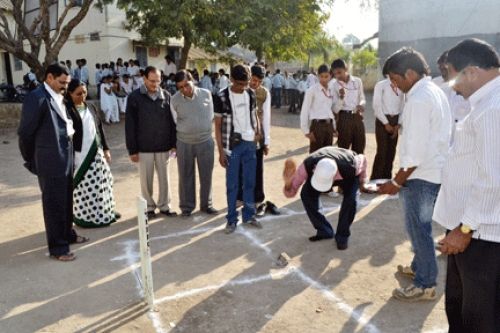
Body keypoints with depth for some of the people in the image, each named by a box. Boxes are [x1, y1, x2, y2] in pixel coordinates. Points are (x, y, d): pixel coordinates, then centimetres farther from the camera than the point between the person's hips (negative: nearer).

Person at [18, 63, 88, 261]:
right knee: (54, 203, 3)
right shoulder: (37, 97, -14)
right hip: (50, 160, -8)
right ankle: (57, 247, 14)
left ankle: (67, 234, 37)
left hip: (65, 158, 8)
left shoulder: (59, 97, 9)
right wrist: (31, 159, -1)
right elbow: (25, 132, -11)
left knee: (66, 200, 20)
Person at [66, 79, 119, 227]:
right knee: (83, 187, 0)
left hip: (96, 152, 6)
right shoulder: (67, 109, -8)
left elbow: (99, 128, 16)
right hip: (79, 154, -6)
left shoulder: (91, 107, 11)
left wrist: (105, 148, 12)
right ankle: (85, 216, 11)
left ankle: (103, 212, 22)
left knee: (100, 184, 11)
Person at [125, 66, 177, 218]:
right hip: (144, 147, -2)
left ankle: (164, 205, 24)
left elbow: (172, 121, 5)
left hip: (163, 146, 2)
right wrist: (132, 149, -8)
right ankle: (149, 207, 23)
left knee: (164, 178, 10)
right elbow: (130, 125, -6)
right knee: (146, 179, 8)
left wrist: (174, 143, 2)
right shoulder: (135, 97, -6)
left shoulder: (166, 96, 1)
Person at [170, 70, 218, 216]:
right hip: (184, 143, 0)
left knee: (206, 175, 10)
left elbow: (210, 116, 6)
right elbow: (176, 121, 6)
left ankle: (206, 204, 26)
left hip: (205, 141, 1)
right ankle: (187, 206, 23)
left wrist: (203, 131, 8)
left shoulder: (206, 94, -7)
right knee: (186, 176, 9)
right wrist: (187, 132, 10)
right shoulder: (175, 99, -8)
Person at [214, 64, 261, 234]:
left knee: (250, 182, 11)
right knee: (232, 184, 3)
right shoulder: (222, 97, -9)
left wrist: (257, 132, -2)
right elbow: (218, 126, -6)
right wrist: (221, 151, -9)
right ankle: (231, 219, 13)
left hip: (250, 144, 4)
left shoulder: (251, 94, 4)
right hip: (232, 145, -4)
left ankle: (249, 215, 23)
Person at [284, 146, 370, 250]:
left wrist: (361, 182, -5)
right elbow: (290, 193, -37)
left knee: (350, 198, -30)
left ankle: (342, 235, -6)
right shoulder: (307, 165, -42)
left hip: (348, 177, -2)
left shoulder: (350, 167, -45)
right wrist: (288, 181, -59)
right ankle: (324, 231, -1)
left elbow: (362, 159, -19)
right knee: (307, 194, -22)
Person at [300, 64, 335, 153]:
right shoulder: (312, 90, -7)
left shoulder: (331, 91, 10)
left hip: (329, 126, 6)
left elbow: (332, 109, 15)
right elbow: (305, 111, -7)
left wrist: (334, 126, 10)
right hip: (317, 125, -6)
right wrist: (306, 130, -10)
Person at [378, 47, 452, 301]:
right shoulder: (433, 91, 10)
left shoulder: (418, 99, -21)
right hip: (433, 171, 10)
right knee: (420, 226, 23)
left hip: (421, 175, -10)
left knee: (418, 228, 3)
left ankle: (425, 285, 16)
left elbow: (416, 150, -24)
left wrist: (397, 182, -16)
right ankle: (420, 266, 40)